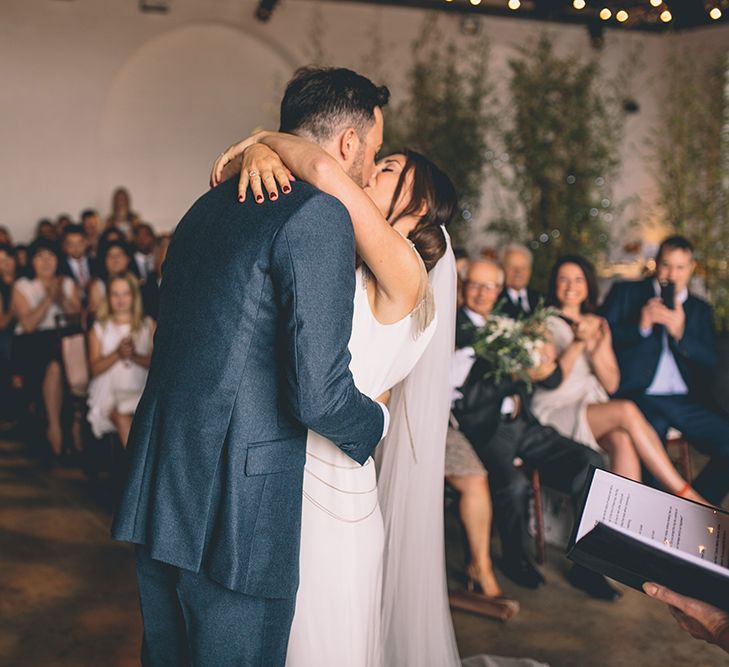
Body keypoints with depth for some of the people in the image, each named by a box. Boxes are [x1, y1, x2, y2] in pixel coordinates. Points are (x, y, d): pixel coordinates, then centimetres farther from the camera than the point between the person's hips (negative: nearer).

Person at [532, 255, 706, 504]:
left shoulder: (599, 325, 18)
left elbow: (611, 384, 10)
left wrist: (594, 349, -7)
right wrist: (577, 343, -19)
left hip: (594, 406, 4)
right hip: (555, 413, -4)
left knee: (622, 440, -32)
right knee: (626, 410, -30)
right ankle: (684, 493, -26)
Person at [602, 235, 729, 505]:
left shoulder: (700, 309, 21)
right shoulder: (625, 293, 13)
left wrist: (680, 333, -8)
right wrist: (640, 327, -11)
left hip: (686, 400, 4)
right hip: (639, 398, -3)